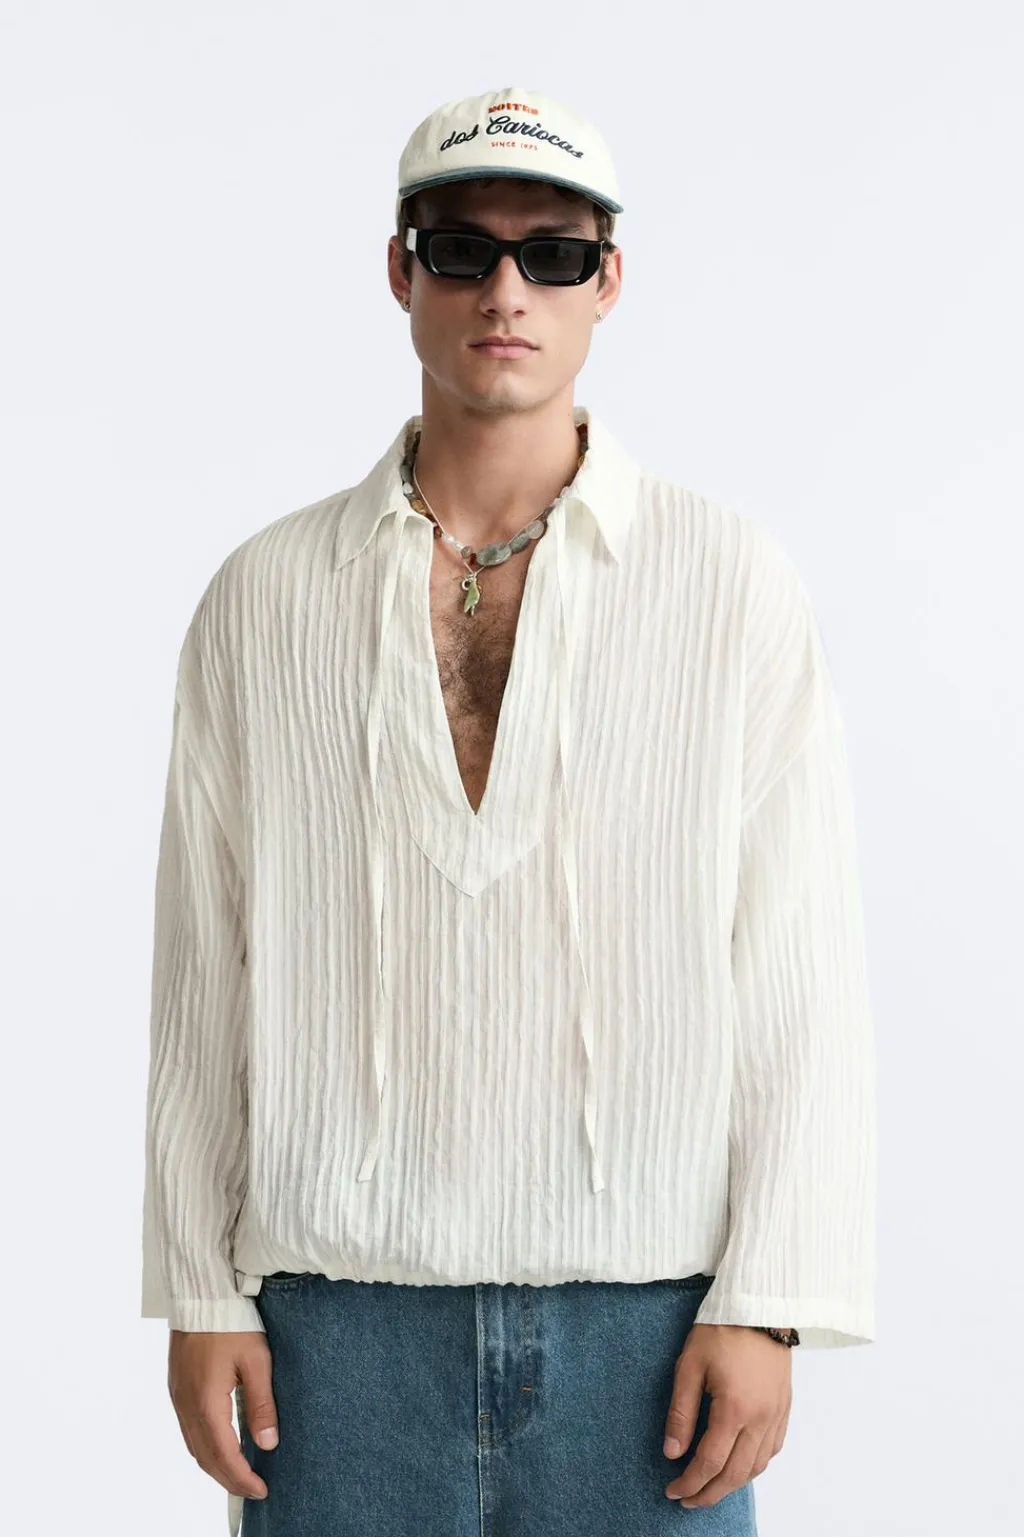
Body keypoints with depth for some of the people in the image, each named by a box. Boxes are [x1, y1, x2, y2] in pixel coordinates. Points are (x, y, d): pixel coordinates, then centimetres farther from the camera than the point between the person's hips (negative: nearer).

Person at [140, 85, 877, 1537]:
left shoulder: (735, 585, 1)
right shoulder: (263, 597, 6)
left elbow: (802, 972, -2)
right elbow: (203, 973, 6)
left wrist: (766, 1305, -6)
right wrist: (198, 1297, 4)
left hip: (647, 1318, -1)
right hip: (342, 1319, 1)